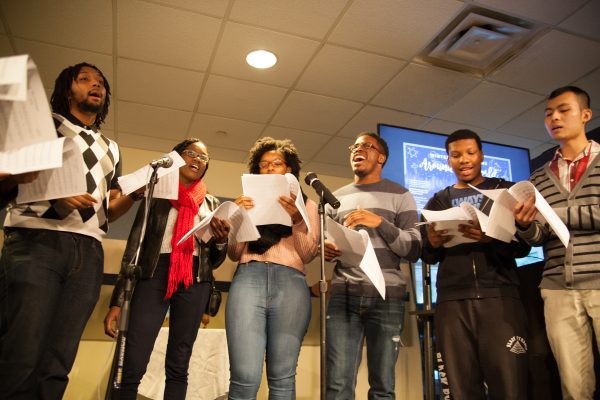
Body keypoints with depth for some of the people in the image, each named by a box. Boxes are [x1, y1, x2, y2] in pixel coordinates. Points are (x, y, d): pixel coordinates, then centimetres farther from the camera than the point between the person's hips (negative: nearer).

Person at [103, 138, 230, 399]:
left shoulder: (211, 204, 18)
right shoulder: (157, 194, 11)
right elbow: (134, 245, 4)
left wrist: (221, 241, -7)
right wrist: (117, 300, -4)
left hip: (195, 280, 2)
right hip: (155, 274, -2)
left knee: (178, 367, 2)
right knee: (132, 366, -11)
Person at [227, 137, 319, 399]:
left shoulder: (306, 204, 20)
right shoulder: (249, 202, 23)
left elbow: (308, 255, 10)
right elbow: (234, 254, 16)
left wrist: (297, 220, -7)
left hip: (290, 283, 0)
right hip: (248, 279, 1)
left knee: (282, 377, -3)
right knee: (245, 377, -11)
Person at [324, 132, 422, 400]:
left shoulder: (399, 195, 9)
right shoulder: (336, 198, 20)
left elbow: (414, 251, 1)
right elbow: (325, 242, 23)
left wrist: (380, 222, -12)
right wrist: (325, 249, -1)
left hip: (386, 296, -2)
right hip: (343, 295, 2)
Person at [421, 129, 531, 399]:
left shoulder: (506, 191, 11)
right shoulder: (437, 202, 17)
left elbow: (522, 247, 2)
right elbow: (428, 258, 13)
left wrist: (491, 238, -18)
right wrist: (432, 244, -10)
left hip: (499, 296, -2)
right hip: (452, 301, 2)